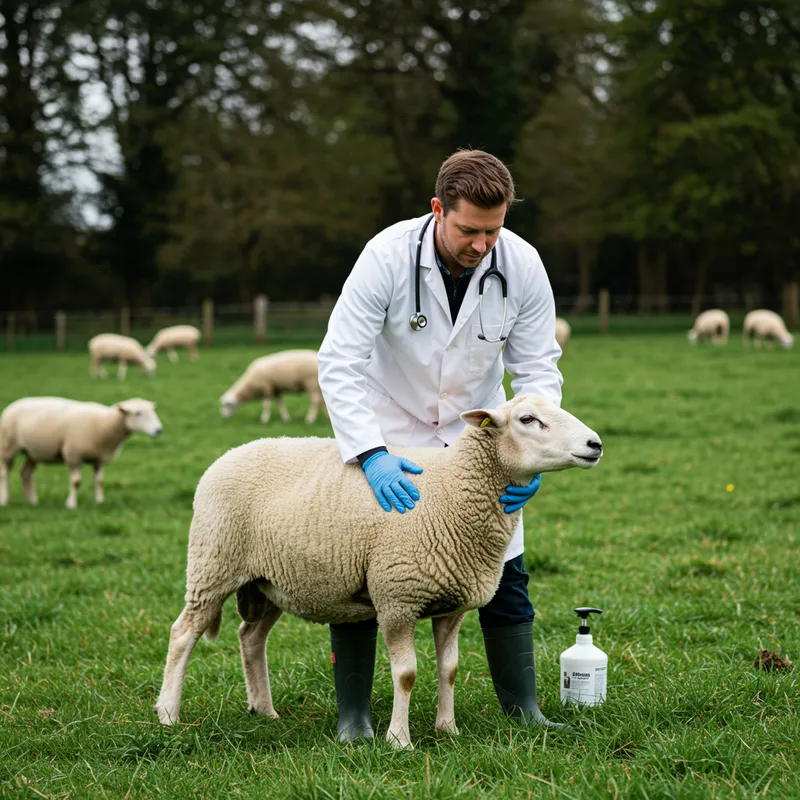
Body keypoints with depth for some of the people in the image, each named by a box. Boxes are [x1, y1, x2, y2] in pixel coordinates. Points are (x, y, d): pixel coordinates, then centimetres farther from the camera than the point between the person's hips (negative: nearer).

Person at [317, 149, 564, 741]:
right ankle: (353, 713, 7)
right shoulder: (388, 256, -27)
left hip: (476, 430, 2)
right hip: (392, 430, -2)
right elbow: (339, 363, -27)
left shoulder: (522, 265, -19)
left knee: (504, 570, 1)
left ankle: (524, 709, 12)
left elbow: (539, 370, -11)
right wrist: (371, 454, -38)